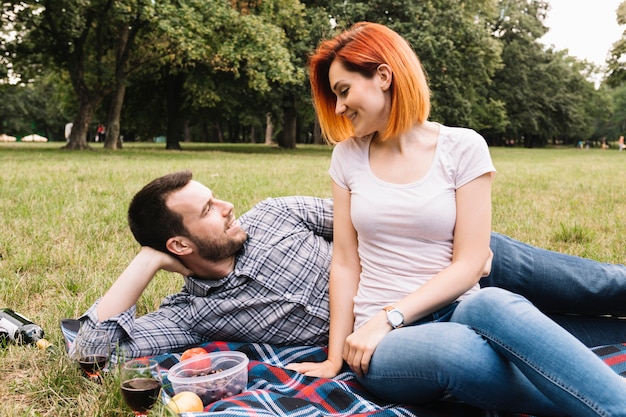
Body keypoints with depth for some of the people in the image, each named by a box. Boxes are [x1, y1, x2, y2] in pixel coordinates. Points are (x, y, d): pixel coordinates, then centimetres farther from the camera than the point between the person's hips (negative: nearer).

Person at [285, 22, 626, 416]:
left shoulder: (463, 147, -3)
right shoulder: (349, 156, 6)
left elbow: (469, 264, -8)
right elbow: (345, 262, 5)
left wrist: (388, 317, -17)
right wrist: (336, 358, 0)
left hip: (456, 314, -1)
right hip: (384, 345, 1)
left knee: (495, 306, -38)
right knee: (454, 349, -36)